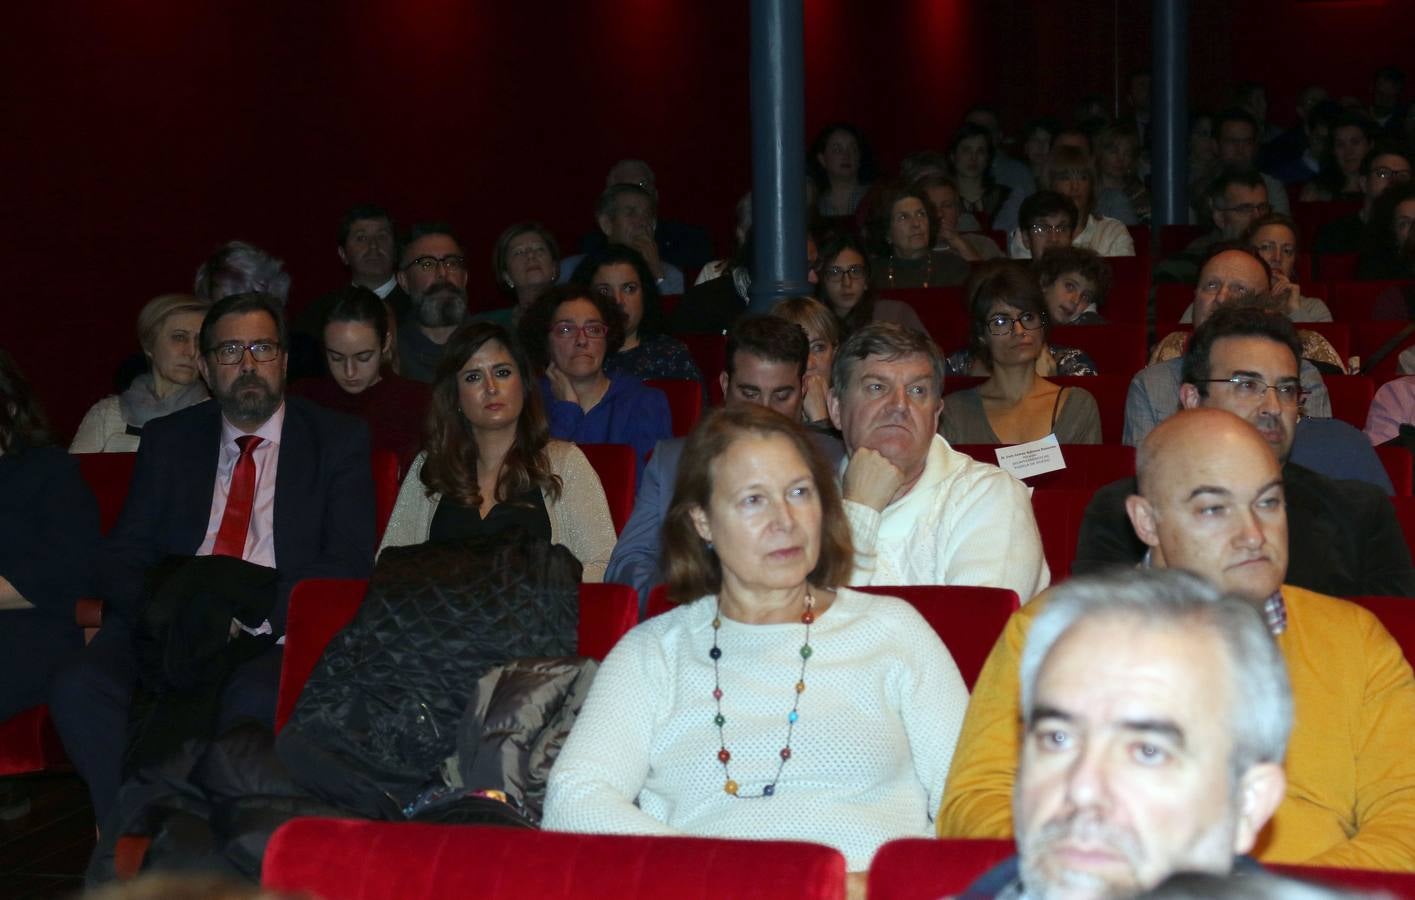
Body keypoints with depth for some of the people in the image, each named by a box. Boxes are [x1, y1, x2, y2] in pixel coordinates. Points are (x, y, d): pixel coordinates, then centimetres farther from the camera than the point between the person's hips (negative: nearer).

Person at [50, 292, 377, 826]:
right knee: (79, 686, -28)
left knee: (256, 698, -37)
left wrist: (254, 615, -14)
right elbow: (120, 558, 13)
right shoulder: (167, 441, 19)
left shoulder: (338, 441, 11)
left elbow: (349, 562, 1)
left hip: (277, 635, -3)